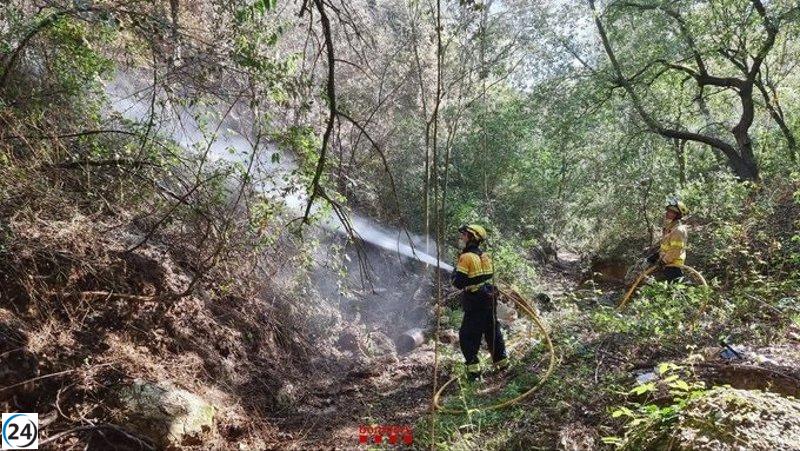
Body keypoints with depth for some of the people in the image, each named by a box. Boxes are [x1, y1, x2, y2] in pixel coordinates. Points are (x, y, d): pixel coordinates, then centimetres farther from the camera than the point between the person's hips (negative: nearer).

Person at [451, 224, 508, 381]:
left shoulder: (466, 257, -16)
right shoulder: (485, 256, 8)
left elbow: (458, 282, -18)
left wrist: (455, 272, 1)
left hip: (475, 303, -8)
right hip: (490, 299, 8)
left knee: (467, 336, -1)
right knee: (492, 330, 20)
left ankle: (473, 367, -5)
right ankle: (501, 360, 30)